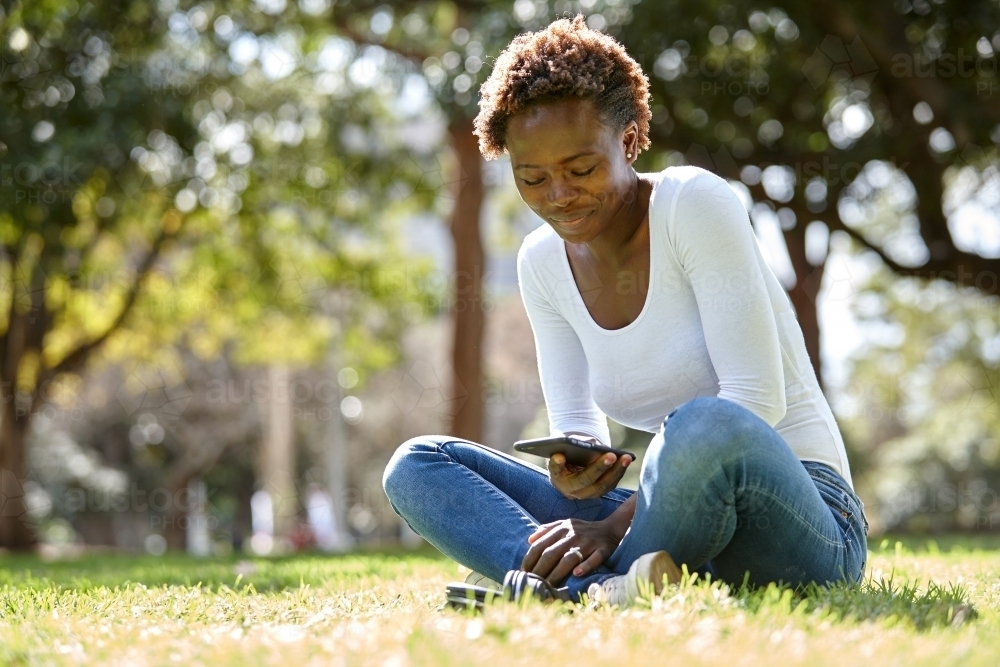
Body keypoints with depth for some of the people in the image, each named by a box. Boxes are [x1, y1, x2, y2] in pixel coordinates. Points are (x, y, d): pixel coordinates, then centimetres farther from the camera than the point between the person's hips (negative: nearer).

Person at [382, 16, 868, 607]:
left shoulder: (696, 204, -11)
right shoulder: (543, 263, 7)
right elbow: (576, 422, 7)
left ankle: (573, 587, -17)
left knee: (706, 426, -41)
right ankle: (604, 588, -31)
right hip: (677, 531, 6)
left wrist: (618, 521, -22)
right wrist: (577, 468, -19)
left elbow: (756, 397, -18)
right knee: (417, 466, -6)